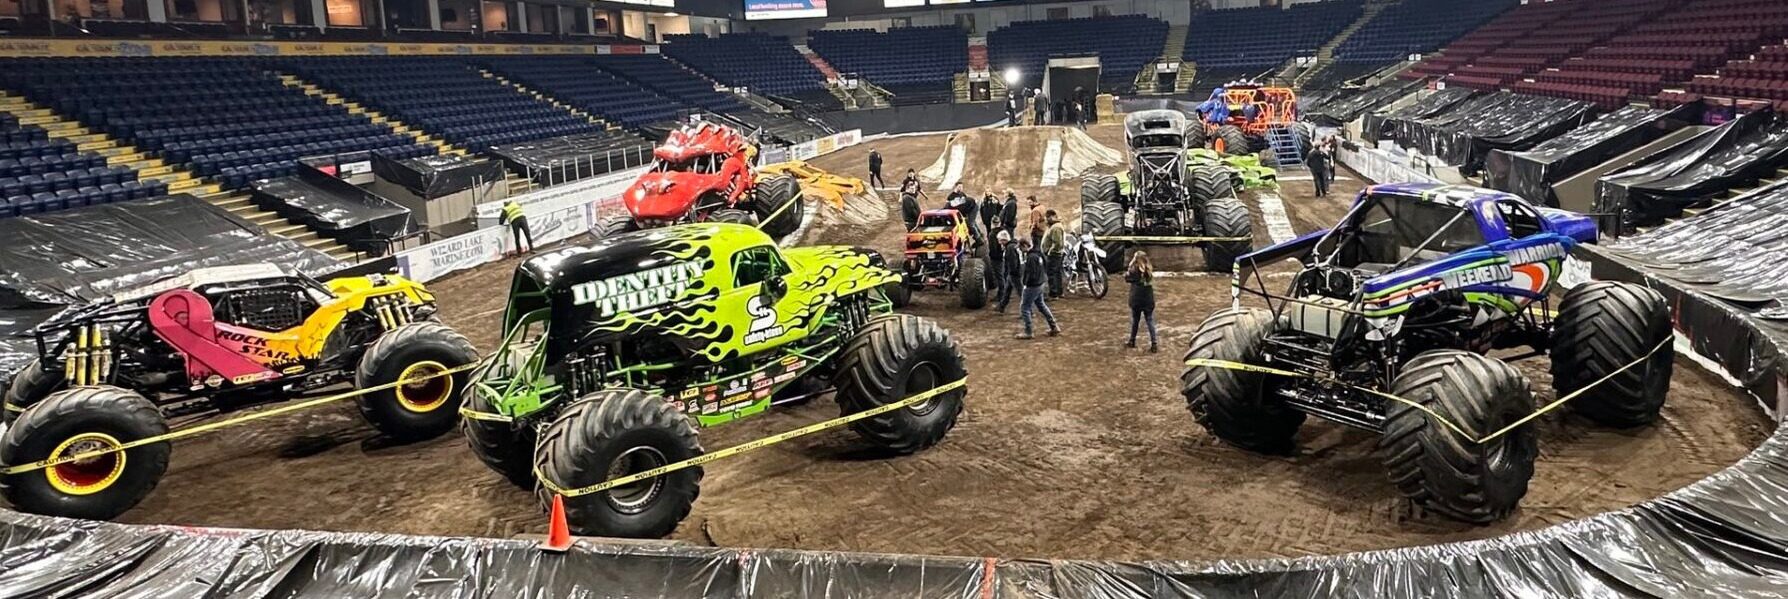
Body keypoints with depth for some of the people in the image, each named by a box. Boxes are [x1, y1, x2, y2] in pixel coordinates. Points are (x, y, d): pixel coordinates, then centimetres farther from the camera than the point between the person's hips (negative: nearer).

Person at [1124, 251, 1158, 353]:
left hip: (1136, 301, -3)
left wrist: (1130, 266, -4)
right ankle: (1154, 344, -1)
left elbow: (1126, 276, -1)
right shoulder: (1149, 271, -2)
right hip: (1148, 301, 3)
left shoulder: (1134, 271, -15)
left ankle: (1132, 342, 26)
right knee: (1150, 322, 5)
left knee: (1135, 321, 12)